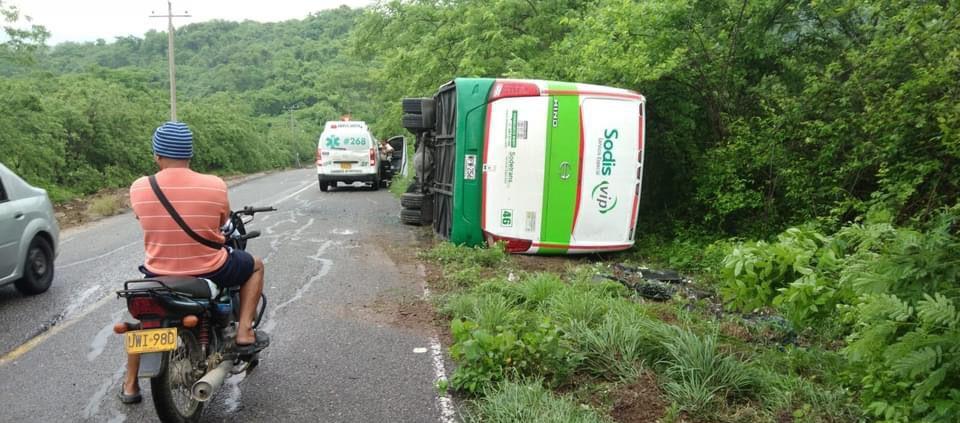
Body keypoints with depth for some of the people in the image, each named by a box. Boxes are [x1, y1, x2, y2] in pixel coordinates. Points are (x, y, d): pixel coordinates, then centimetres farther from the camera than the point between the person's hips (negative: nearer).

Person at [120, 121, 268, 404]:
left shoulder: (138, 188, -10)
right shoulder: (215, 186, -15)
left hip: (160, 274, 3)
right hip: (210, 271, -3)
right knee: (255, 265, 26)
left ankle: (130, 385, 39)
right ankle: (244, 333, 16)